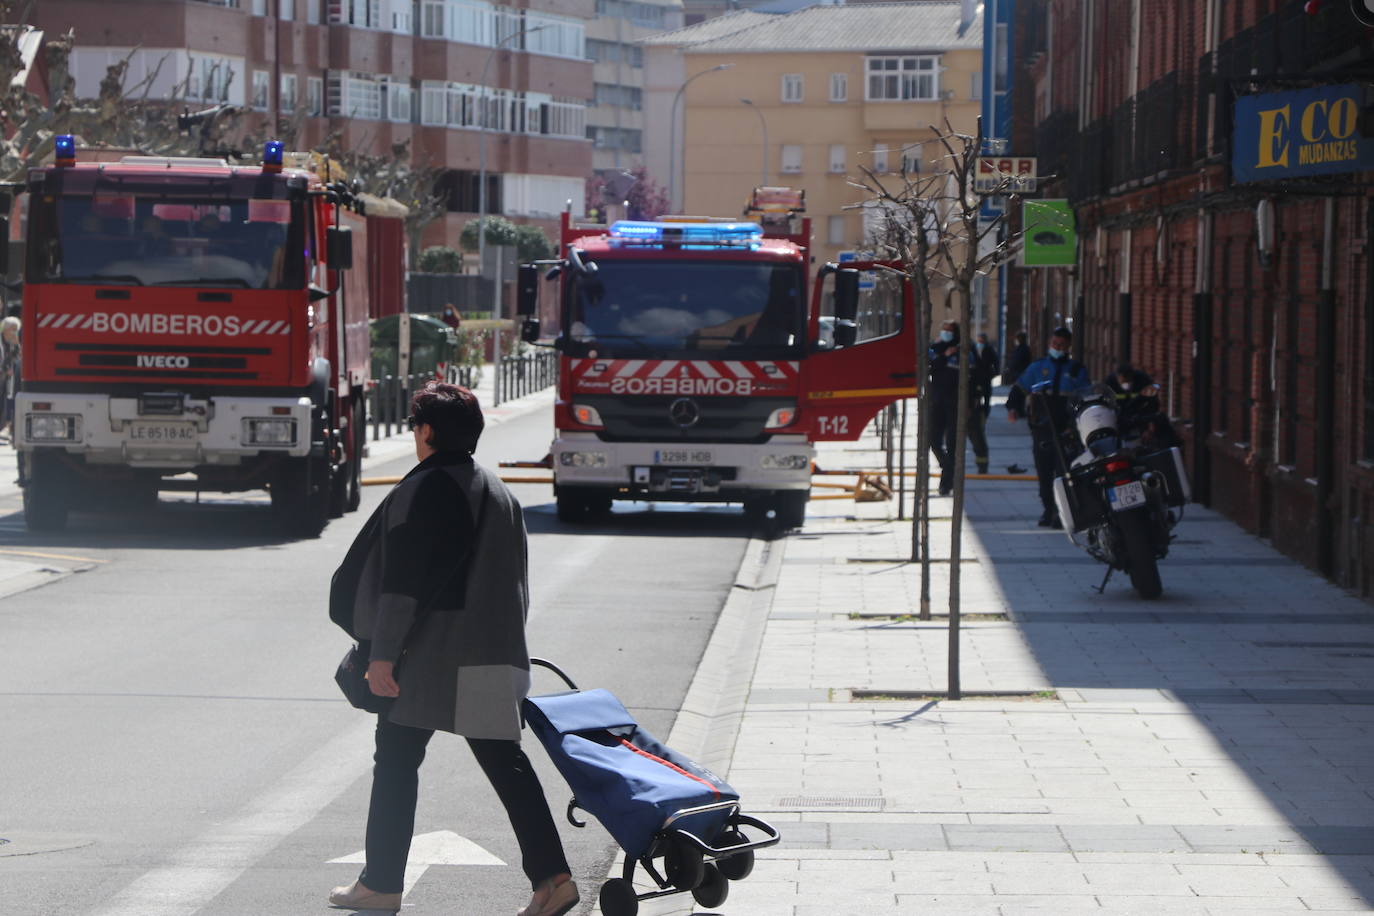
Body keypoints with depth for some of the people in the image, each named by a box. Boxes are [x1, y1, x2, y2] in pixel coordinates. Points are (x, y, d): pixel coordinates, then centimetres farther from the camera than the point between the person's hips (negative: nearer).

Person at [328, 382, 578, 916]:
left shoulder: (423, 488, -10)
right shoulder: (499, 493, 15)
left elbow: (402, 578, -15)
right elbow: (515, 580, 19)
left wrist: (382, 652, -15)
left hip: (430, 654, -7)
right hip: (494, 659, 7)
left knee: (396, 761, 4)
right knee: (505, 762, 6)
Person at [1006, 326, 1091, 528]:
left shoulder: (1076, 370, 10)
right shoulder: (1038, 367, 11)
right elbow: (1020, 389, 12)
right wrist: (1013, 408, -5)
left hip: (1066, 428, -2)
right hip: (1042, 428, 2)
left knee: (1063, 472, -11)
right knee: (1044, 472, 6)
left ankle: (1060, 513, -11)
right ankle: (1048, 510, 16)